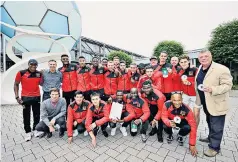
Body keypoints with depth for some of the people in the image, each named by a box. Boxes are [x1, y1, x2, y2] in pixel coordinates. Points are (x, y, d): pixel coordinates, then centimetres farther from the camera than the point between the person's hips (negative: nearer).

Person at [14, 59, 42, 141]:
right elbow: (16, 85, -2)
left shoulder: (39, 73, -1)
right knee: (26, 115, 9)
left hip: (37, 96, 2)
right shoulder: (21, 73, -8)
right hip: (25, 97, -2)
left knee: (37, 114, 12)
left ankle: (35, 129, 29)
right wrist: (17, 96, -7)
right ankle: (28, 132, 23)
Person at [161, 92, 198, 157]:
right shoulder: (167, 104, -32)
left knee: (188, 128, -30)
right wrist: (169, 123, -49)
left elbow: (193, 126, -26)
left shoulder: (187, 109, -32)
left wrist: (192, 144, -23)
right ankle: (170, 135, 9)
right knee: (165, 126, -31)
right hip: (170, 120, 0)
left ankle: (180, 136, 8)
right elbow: (164, 117, -24)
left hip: (182, 122, 1)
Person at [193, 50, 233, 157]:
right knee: (210, 123, 25)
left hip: (217, 104, -7)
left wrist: (213, 89, -35)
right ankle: (211, 138, 45)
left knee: (216, 127, 6)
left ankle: (214, 147, 23)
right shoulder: (200, 69, 5)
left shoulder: (222, 69, -19)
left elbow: (227, 85, -19)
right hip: (206, 103, 7)